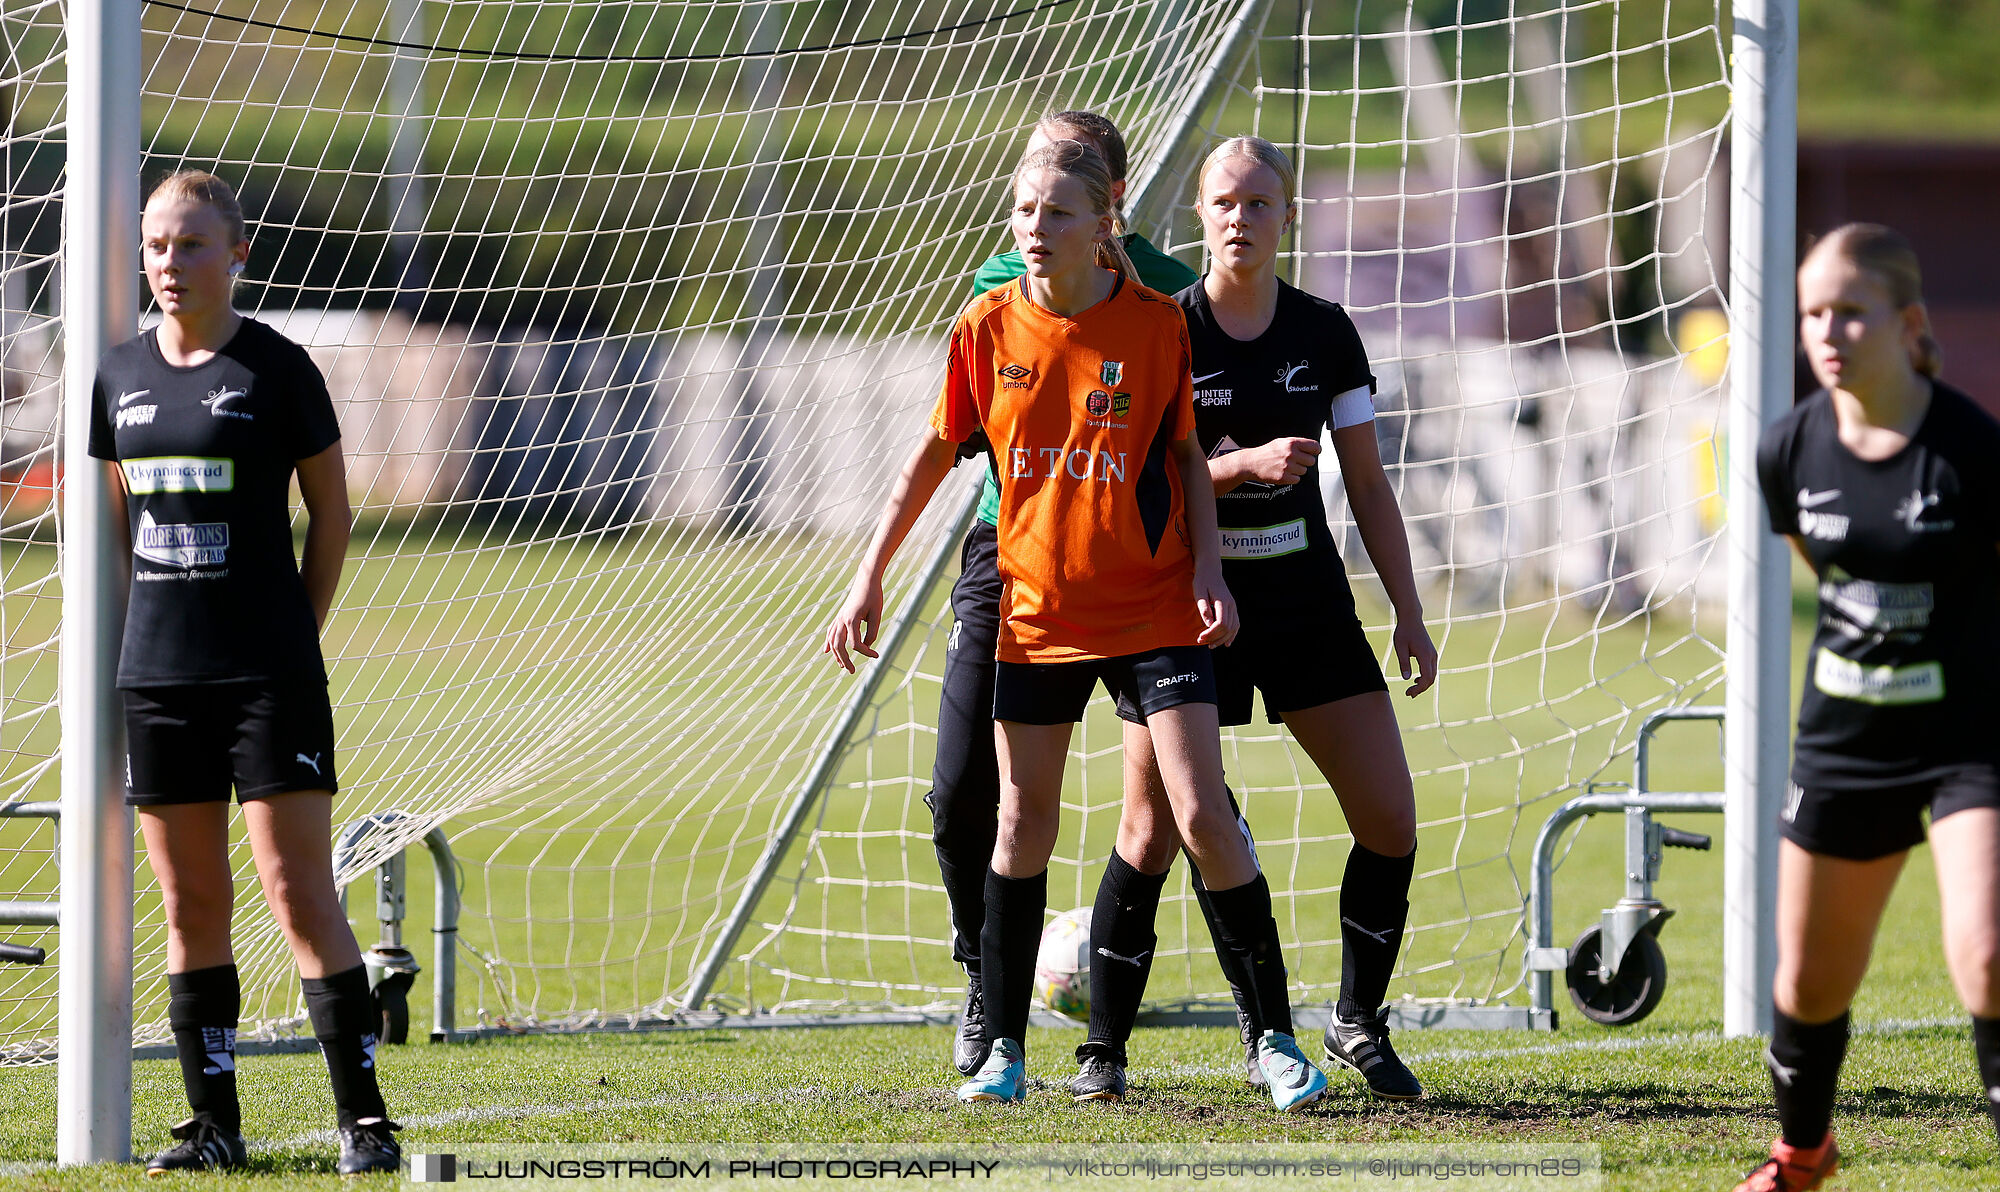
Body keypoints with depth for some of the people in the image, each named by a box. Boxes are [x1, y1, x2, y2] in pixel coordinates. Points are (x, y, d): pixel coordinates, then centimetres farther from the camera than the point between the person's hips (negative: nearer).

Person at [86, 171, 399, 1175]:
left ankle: (363, 1118, -5)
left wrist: (293, 635, 1)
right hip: (156, 675, 5)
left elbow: (331, 515, 2)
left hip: (269, 676, -5)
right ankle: (213, 1122, 13)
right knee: (190, 906, 7)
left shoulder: (276, 370, -5)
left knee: (300, 895, -9)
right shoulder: (122, 375, 9)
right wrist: (148, 628, 11)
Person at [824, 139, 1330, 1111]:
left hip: (1154, 611, -2)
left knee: (1204, 816, -9)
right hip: (1035, 614, 2)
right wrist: (870, 576, 9)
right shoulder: (989, 326, -3)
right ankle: (1002, 1048, 15)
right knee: (1023, 821, 5)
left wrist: (1207, 570, -6)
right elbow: (937, 451, 9)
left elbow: (1185, 453, 4)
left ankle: (1275, 1037, 0)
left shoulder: (1155, 325, -7)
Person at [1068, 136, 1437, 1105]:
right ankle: (1104, 1045, 8)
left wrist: (1408, 614, 3)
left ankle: (1357, 1023, 14)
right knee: (1151, 832, -5)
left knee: (1390, 820, -4)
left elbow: (1368, 485, 8)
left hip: (1305, 598, 3)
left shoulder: (1325, 333, 3)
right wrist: (1245, 464, -23)